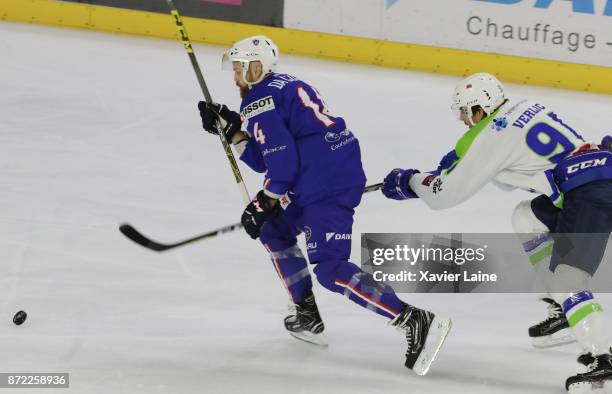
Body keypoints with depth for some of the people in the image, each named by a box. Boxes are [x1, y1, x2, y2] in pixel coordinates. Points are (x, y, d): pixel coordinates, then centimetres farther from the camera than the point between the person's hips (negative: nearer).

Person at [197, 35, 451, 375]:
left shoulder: (259, 101, -6)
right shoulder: (285, 87, 24)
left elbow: (282, 161, -15)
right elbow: (266, 159, 24)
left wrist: (264, 204, -6)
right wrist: (230, 129, 20)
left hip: (326, 185, -11)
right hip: (344, 172, 11)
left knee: (330, 269, -15)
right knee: (275, 230, 26)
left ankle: (417, 322, -24)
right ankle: (307, 316, 26)